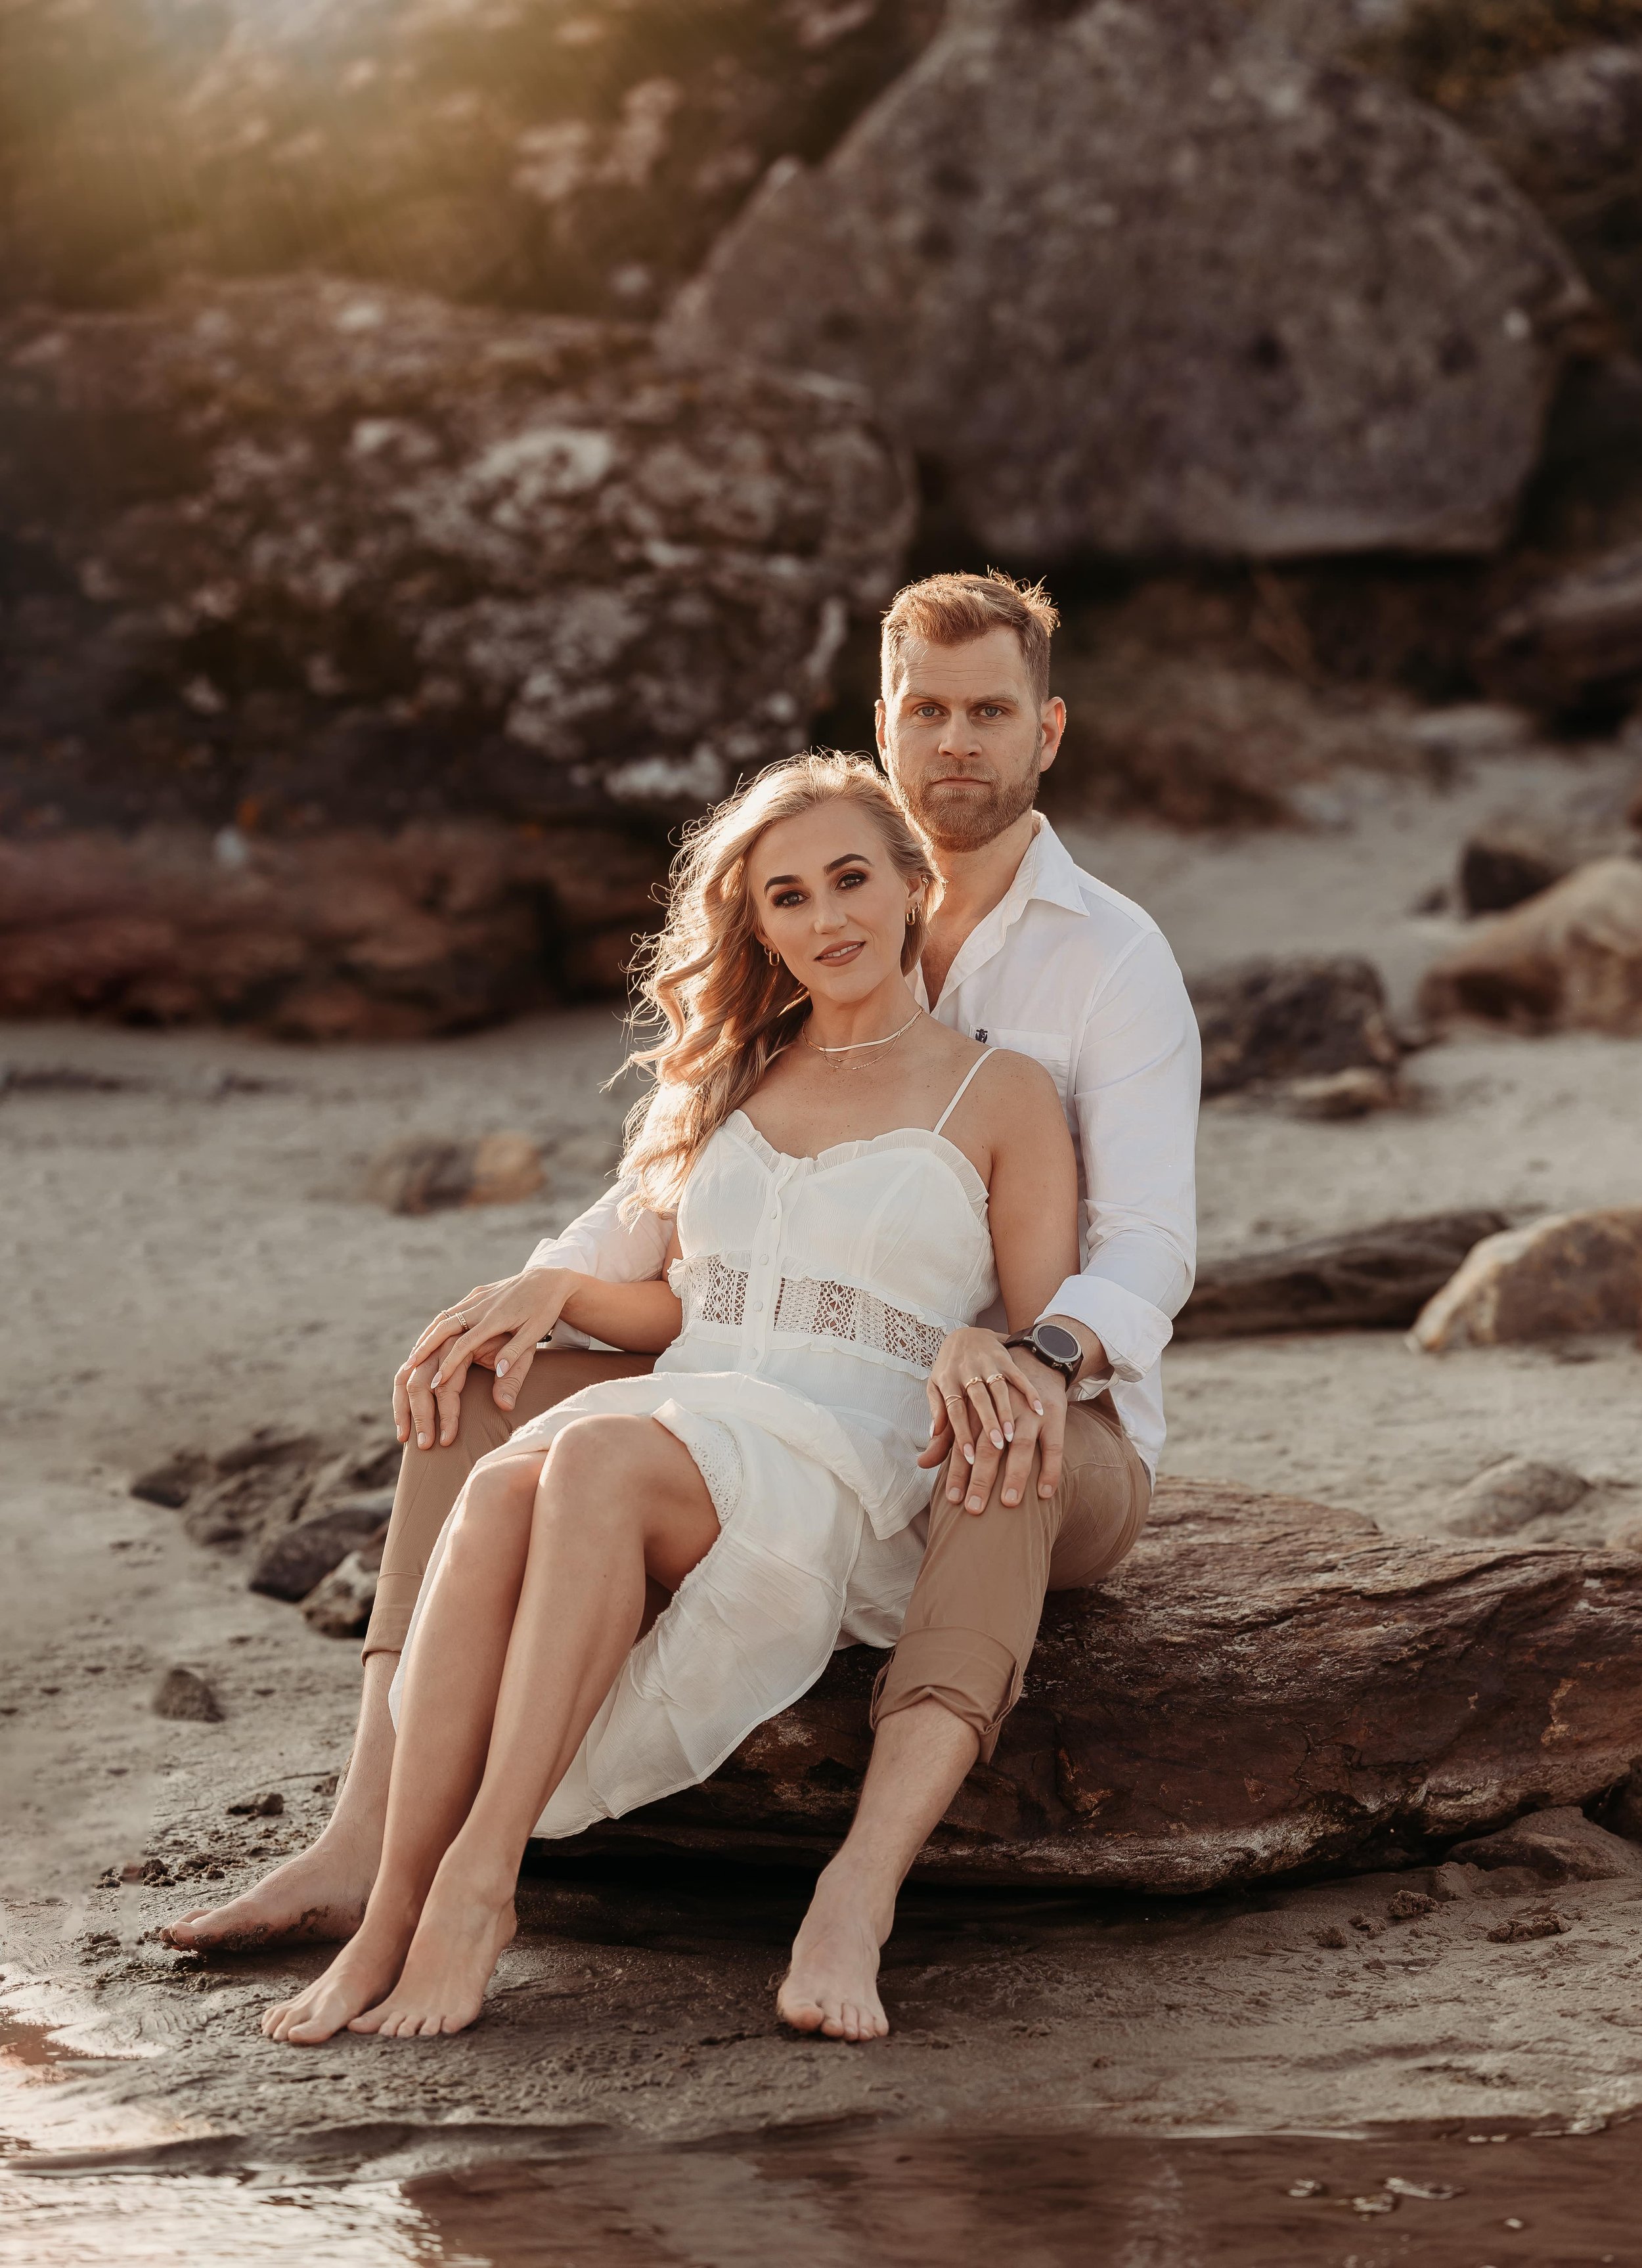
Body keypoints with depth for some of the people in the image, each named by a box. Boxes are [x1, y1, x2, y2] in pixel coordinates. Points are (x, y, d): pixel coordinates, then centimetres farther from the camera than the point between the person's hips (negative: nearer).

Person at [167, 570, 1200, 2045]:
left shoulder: (1117, 963, -9)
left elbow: (1149, 1248, -21)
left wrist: (1043, 1359, -44)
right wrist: (541, 1283, -14)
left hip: (1066, 1439, -6)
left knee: (1001, 1461, -44)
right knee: (484, 1391, -12)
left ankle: (857, 1899, -57)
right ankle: (368, 1846, -26)